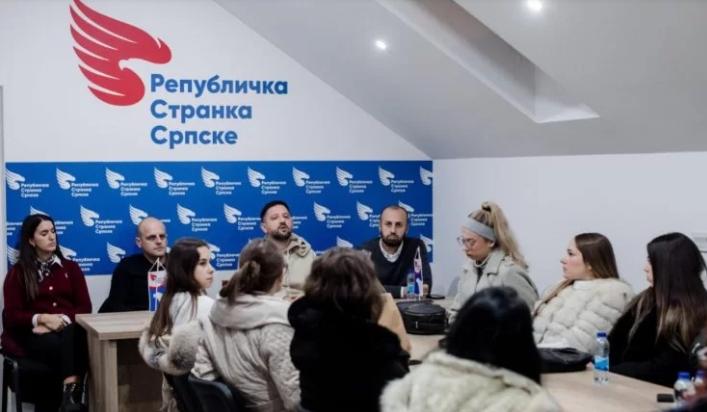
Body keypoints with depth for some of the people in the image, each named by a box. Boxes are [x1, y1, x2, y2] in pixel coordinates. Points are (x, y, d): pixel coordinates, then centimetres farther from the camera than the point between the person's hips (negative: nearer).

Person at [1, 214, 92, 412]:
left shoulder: (70, 268, 19)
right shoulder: (17, 272, 11)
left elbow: (85, 307, 9)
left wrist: (63, 321, -12)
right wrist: (42, 318, -17)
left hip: (68, 332, 2)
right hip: (32, 335, -1)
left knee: (74, 339, -37)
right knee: (55, 344, -38)